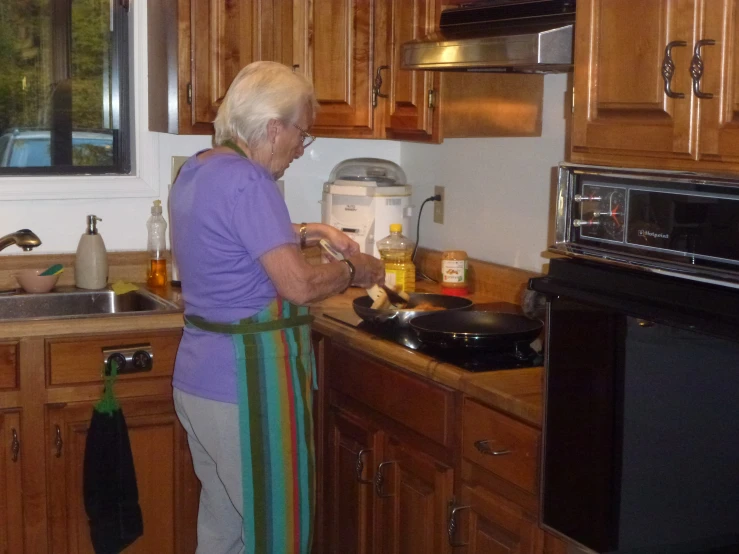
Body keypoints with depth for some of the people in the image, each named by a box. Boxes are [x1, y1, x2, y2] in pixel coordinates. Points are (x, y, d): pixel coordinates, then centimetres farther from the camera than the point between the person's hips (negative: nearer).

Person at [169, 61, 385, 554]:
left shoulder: (197, 171, 9)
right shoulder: (247, 180, -21)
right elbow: (299, 285, -23)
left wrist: (308, 233, 17)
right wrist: (355, 270, -5)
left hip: (198, 379, 10)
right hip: (248, 385, -10)